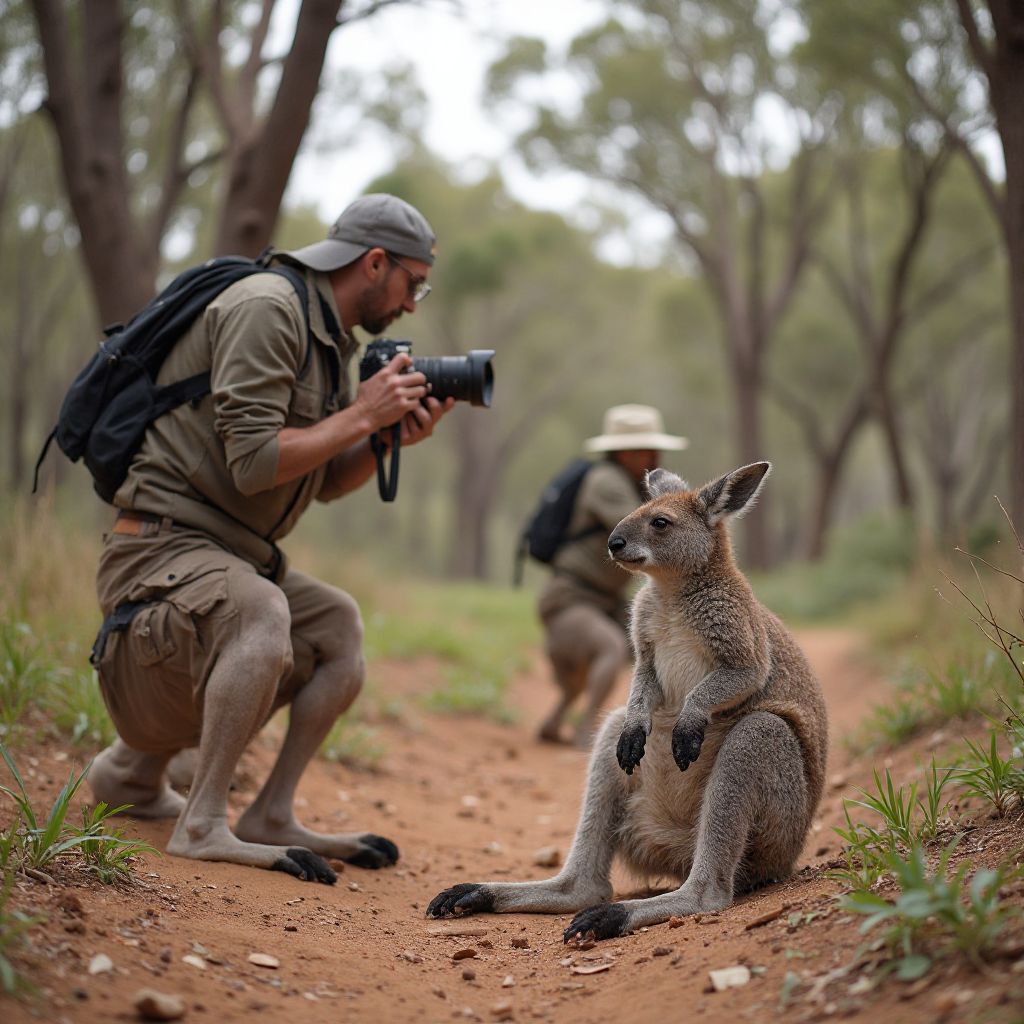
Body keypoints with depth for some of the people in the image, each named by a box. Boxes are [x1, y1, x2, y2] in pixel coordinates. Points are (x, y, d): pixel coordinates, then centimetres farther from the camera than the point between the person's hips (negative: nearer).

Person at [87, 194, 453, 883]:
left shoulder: (330, 338, 16)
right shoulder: (266, 308, -15)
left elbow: (325, 482, 17)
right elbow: (254, 462, -24)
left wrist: (393, 438, 1)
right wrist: (361, 414, -16)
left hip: (239, 555, 10)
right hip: (163, 547, -10)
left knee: (344, 630, 10)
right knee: (262, 612, -36)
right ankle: (202, 825, -23)